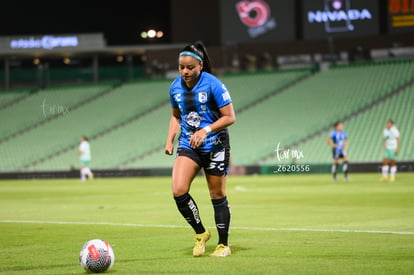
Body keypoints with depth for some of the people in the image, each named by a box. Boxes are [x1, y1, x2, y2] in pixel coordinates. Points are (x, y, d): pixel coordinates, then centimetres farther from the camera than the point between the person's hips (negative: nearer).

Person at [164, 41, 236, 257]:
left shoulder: (213, 85, -14)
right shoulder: (175, 87, 2)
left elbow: (229, 117, -13)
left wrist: (206, 130, -25)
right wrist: (170, 140, 4)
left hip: (214, 146, -4)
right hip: (188, 146, 4)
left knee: (217, 195, 4)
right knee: (178, 191, -15)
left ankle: (223, 245, 18)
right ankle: (201, 233, 6)